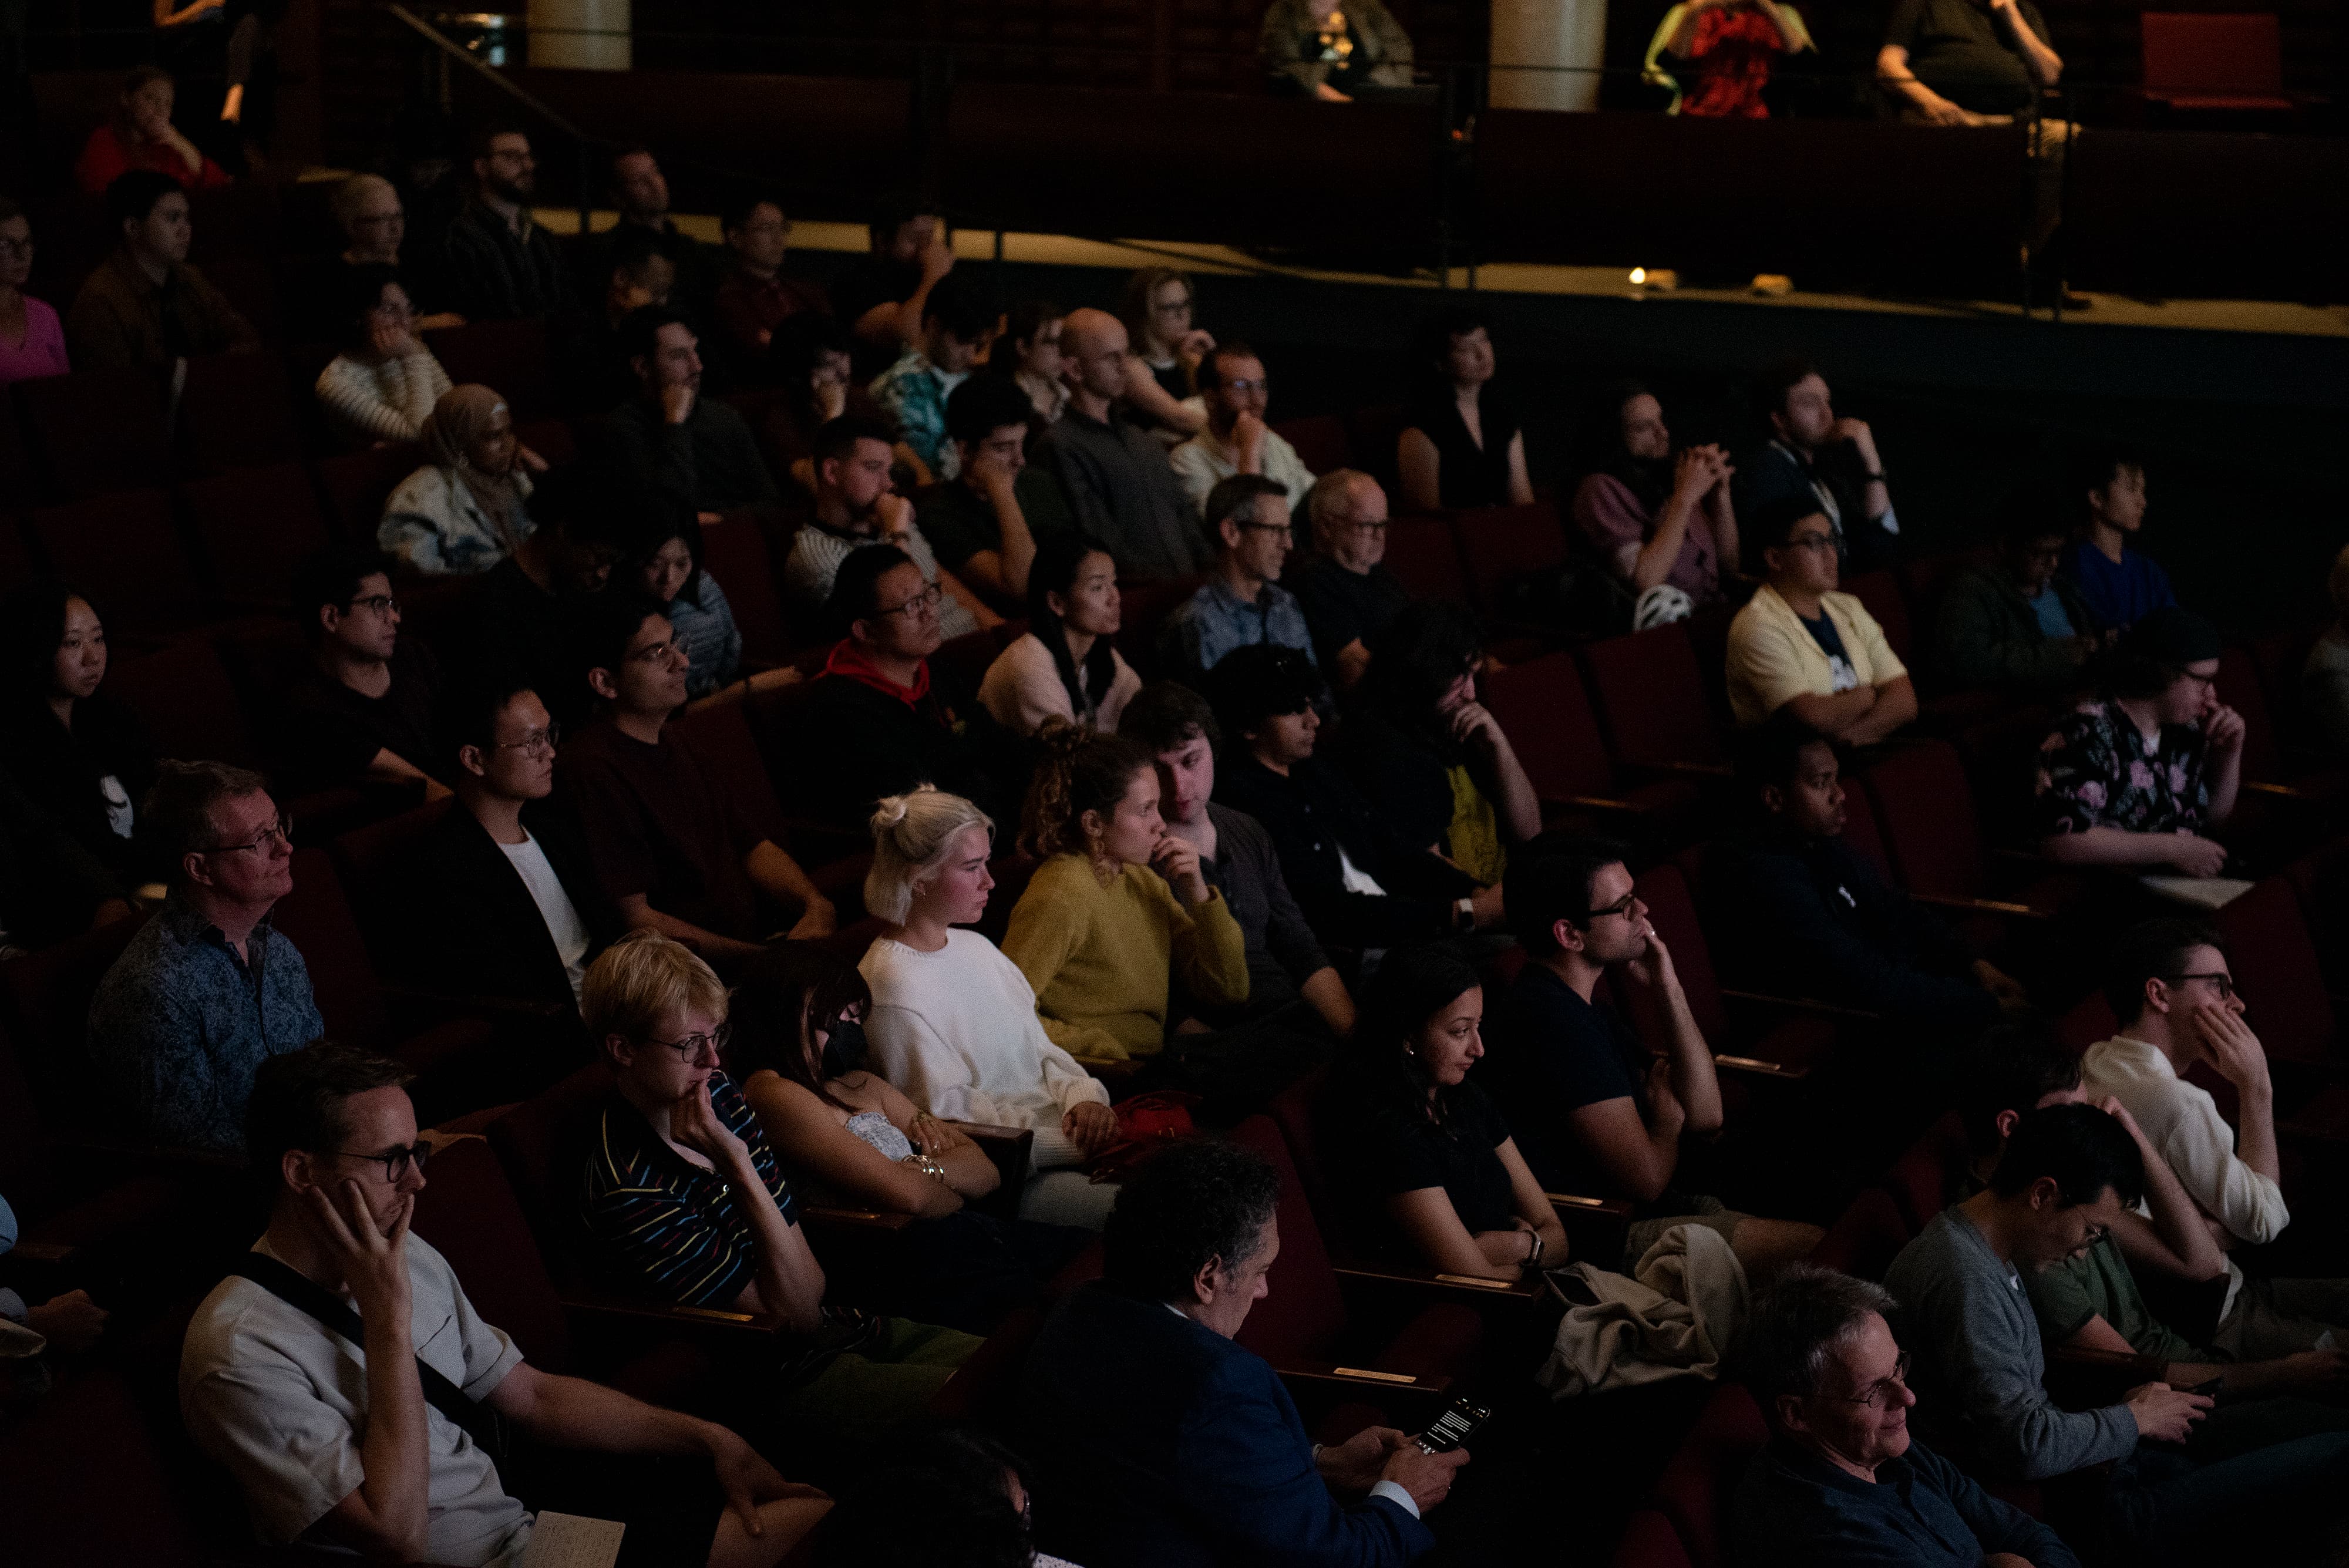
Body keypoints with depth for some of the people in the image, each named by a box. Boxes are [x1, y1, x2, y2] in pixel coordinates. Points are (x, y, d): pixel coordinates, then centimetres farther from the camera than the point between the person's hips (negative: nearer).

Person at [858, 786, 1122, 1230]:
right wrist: (1071, 1145, -16)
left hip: (1061, 1130, 9)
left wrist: (1083, 1097, -5)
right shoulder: (890, 986, -13)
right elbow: (951, 1118, -14)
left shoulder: (974, 947, 16)